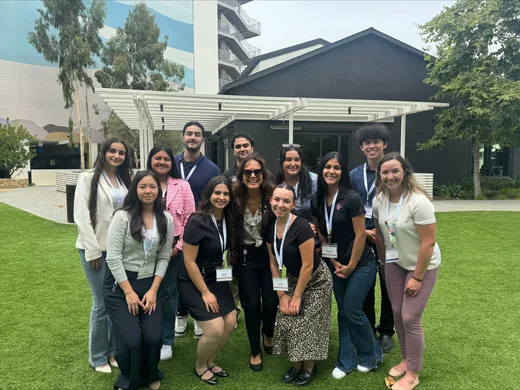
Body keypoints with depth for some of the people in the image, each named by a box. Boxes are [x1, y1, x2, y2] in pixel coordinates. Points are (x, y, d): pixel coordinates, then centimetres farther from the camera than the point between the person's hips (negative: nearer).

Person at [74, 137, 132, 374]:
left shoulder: (126, 180, 10)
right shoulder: (88, 179, -5)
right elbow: (81, 217, -9)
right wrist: (93, 251, -12)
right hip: (96, 249, -5)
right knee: (102, 303, -1)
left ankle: (114, 351, 27)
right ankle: (98, 357, 19)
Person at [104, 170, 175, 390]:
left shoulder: (166, 220, -1)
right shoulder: (122, 216, -12)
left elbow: (164, 258, 2)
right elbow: (113, 258, -13)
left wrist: (153, 290, -6)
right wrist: (129, 292, -13)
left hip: (149, 284, 3)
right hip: (119, 284, -3)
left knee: (153, 337, -8)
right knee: (131, 339, -10)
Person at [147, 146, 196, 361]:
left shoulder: (182, 186, 2)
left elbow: (190, 219, -1)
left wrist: (179, 246, -6)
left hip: (174, 247, 0)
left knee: (168, 293, 9)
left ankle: (166, 340, 23)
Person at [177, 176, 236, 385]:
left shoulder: (228, 219, -3)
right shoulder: (197, 221, -23)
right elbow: (189, 261, -20)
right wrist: (205, 292, -16)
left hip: (217, 278, 7)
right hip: (193, 281, -6)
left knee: (230, 323, 1)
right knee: (215, 329, -12)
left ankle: (210, 361, 28)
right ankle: (200, 366, 19)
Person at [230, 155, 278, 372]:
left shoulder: (272, 197, -12)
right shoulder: (235, 199, -11)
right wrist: (231, 258, -4)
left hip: (268, 255, 0)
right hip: (246, 258, 0)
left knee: (271, 302, 3)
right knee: (251, 305, 5)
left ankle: (268, 335, 38)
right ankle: (255, 351, 28)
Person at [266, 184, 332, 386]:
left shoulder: (302, 227, -28)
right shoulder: (271, 228, -9)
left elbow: (308, 265, -24)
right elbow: (274, 263, -1)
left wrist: (297, 296, -17)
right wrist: (282, 294, -3)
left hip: (316, 280, -6)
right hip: (294, 279, 6)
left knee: (307, 324, -2)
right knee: (287, 322, 4)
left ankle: (308, 367, 21)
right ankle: (296, 364, 25)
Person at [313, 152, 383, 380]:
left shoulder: (351, 198, -18)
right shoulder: (318, 200, -1)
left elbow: (360, 235, -17)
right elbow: (322, 236, 4)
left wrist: (350, 266, -12)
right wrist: (335, 263, -2)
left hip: (361, 264, -5)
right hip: (336, 265, 6)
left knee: (352, 310, -1)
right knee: (342, 312, 11)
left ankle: (371, 355, 24)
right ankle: (346, 361, 26)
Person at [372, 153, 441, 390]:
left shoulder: (418, 202, -27)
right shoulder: (379, 200, -8)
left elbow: (428, 243, -24)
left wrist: (417, 278, -19)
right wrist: (384, 259, 12)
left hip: (422, 265, -6)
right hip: (395, 263, 6)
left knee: (410, 318, -3)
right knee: (397, 313, 13)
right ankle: (406, 359, 35)